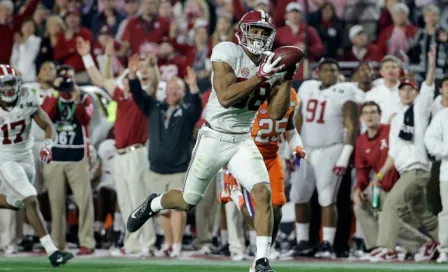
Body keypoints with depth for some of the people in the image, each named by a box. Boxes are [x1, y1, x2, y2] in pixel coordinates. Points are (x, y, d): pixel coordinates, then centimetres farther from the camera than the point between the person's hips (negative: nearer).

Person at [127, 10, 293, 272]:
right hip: (214, 138, -3)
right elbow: (225, 97, -26)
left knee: (263, 192, -19)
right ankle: (152, 205, 44)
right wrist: (260, 76, -29)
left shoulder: (273, 64, 1)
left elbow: (277, 113, -2)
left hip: (243, 140, 4)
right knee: (188, 201, 10)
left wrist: (287, 79, -12)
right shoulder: (227, 52, -15)